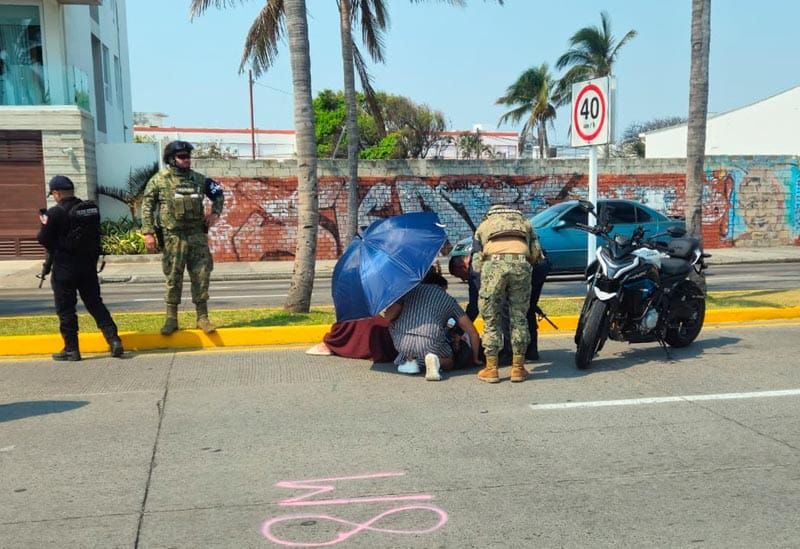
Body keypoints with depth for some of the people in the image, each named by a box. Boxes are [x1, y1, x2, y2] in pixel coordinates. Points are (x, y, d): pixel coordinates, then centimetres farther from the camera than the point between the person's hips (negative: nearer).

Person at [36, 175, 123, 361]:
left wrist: (45, 225, 9)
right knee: (95, 304, 14)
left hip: (64, 268, -5)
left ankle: (71, 349, 10)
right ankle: (114, 339, 4)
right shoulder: (92, 209, 3)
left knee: (65, 309, 5)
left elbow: (43, 239, -11)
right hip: (89, 265, 5)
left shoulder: (56, 213, -15)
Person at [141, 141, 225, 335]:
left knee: (201, 276, 2)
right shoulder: (159, 180, 0)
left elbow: (218, 193, 23)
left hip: (198, 235, 3)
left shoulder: (199, 179, 9)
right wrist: (148, 233, -8)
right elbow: (147, 206, -1)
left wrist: (215, 212, 8)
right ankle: (171, 318, 12)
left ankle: (202, 317, 9)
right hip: (173, 236, -3)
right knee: (173, 278, 2)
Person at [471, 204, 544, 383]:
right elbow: (536, 253, 21)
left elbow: (477, 263, 20)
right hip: (521, 263, 1)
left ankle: (491, 369, 11)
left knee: (491, 319, 9)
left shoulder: (483, 225, 33)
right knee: (519, 318, 13)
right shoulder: (524, 222, 36)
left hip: (494, 262, -1)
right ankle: (518, 368, 16)